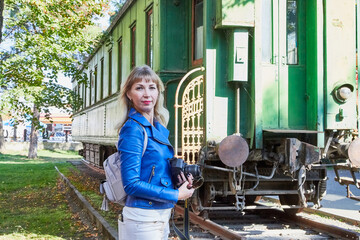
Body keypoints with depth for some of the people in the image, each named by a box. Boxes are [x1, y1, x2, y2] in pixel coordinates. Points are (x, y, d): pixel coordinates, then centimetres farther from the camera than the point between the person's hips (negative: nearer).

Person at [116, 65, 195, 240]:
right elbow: (131, 184, -19)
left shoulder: (159, 128, 8)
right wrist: (176, 195, -14)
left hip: (162, 217, 8)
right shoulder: (132, 129, -16)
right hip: (142, 221, -8)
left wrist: (180, 177, 0)